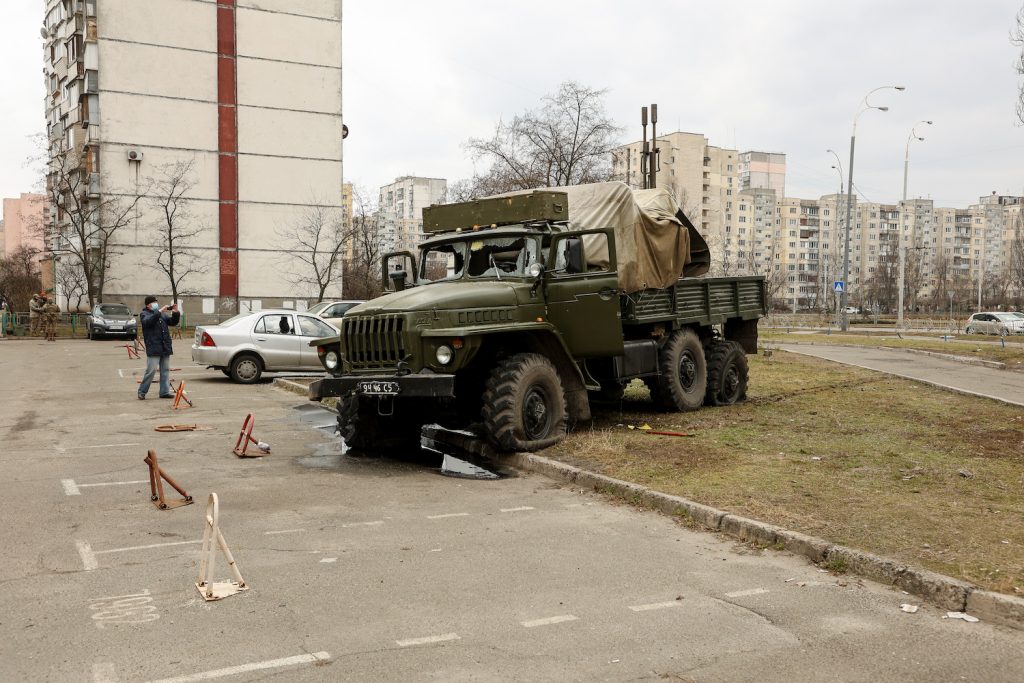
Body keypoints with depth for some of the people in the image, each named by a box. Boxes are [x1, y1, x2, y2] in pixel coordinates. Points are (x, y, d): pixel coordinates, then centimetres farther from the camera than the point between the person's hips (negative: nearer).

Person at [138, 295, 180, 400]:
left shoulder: (162, 314, 17)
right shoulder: (144, 314, 1)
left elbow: (173, 322, 16)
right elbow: (148, 321, -21)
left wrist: (175, 313, -2)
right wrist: (159, 312, -25)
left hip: (165, 348, 6)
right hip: (153, 348, -6)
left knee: (165, 370, 7)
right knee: (151, 370, -8)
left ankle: (165, 391, 12)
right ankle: (142, 391, 3)